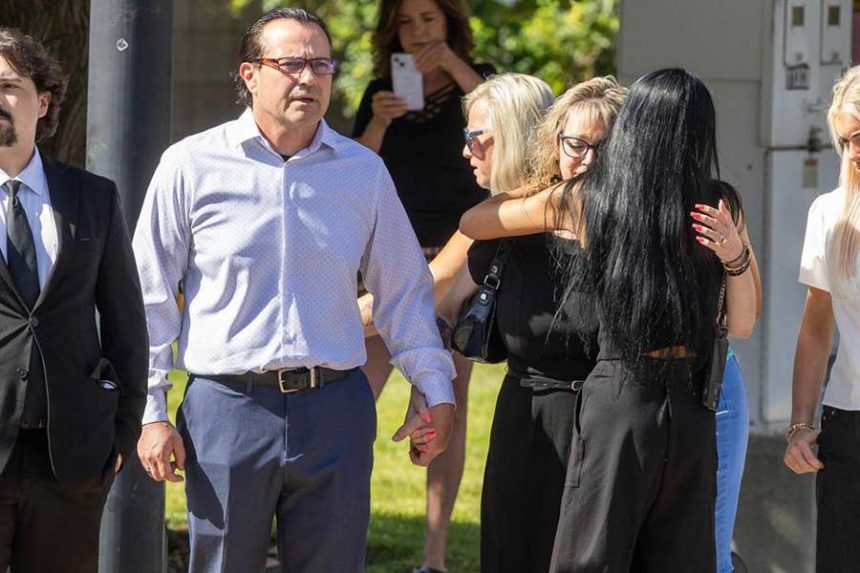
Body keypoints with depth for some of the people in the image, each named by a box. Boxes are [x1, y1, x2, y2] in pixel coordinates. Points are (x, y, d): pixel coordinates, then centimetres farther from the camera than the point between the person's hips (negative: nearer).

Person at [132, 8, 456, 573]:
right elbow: (150, 297, 2)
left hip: (336, 411, 2)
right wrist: (150, 412, -1)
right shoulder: (192, 165, 0)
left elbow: (404, 291, 16)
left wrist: (435, 387, 9)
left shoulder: (364, 170, 8)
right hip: (227, 407, -2)